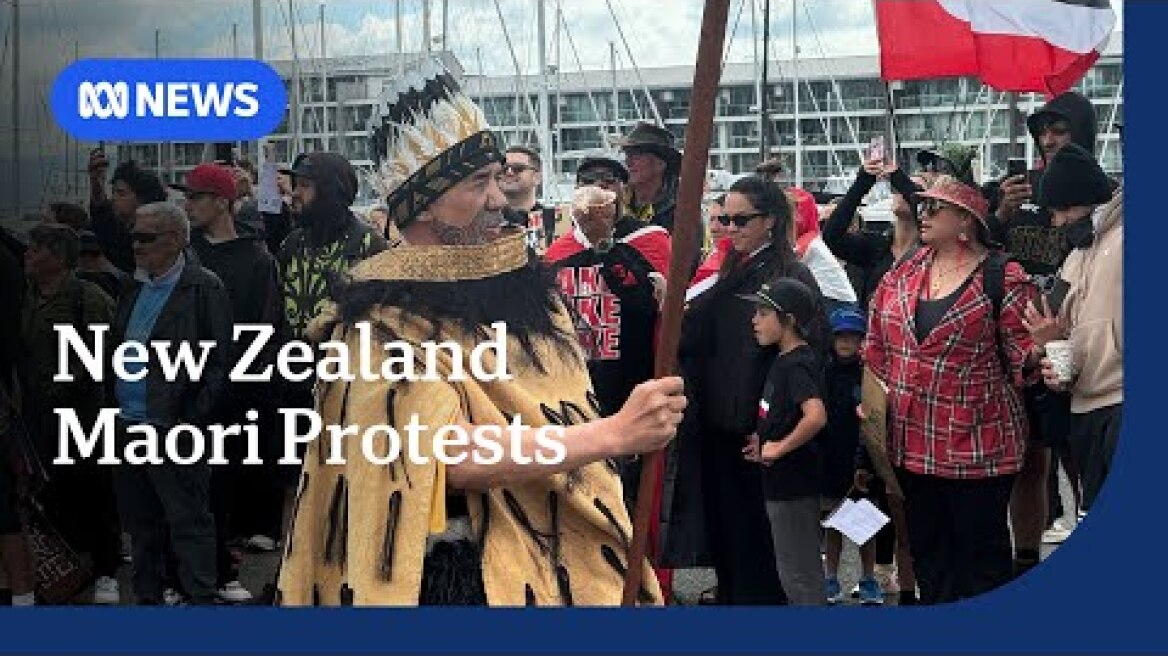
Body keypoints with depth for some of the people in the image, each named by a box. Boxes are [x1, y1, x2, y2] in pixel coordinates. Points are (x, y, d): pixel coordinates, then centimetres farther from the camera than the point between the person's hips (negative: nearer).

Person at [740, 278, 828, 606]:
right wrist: (764, 439, 8)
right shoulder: (784, 360, 10)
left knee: (799, 573, 1)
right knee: (792, 569, 19)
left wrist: (780, 447, -23)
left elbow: (816, 416, -34)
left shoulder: (797, 364, -19)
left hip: (794, 483, -10)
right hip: (782, 481, 10)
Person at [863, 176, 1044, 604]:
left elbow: (1022, 354, -7)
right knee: (927, 547, 14)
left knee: (981, 547, 3)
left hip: (976, 441, -6)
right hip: (912, 437, 6)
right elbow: (877, 344, 16)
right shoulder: (903, 275, 9)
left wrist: (1039, 348, -28)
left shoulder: (1001, 278, -7)